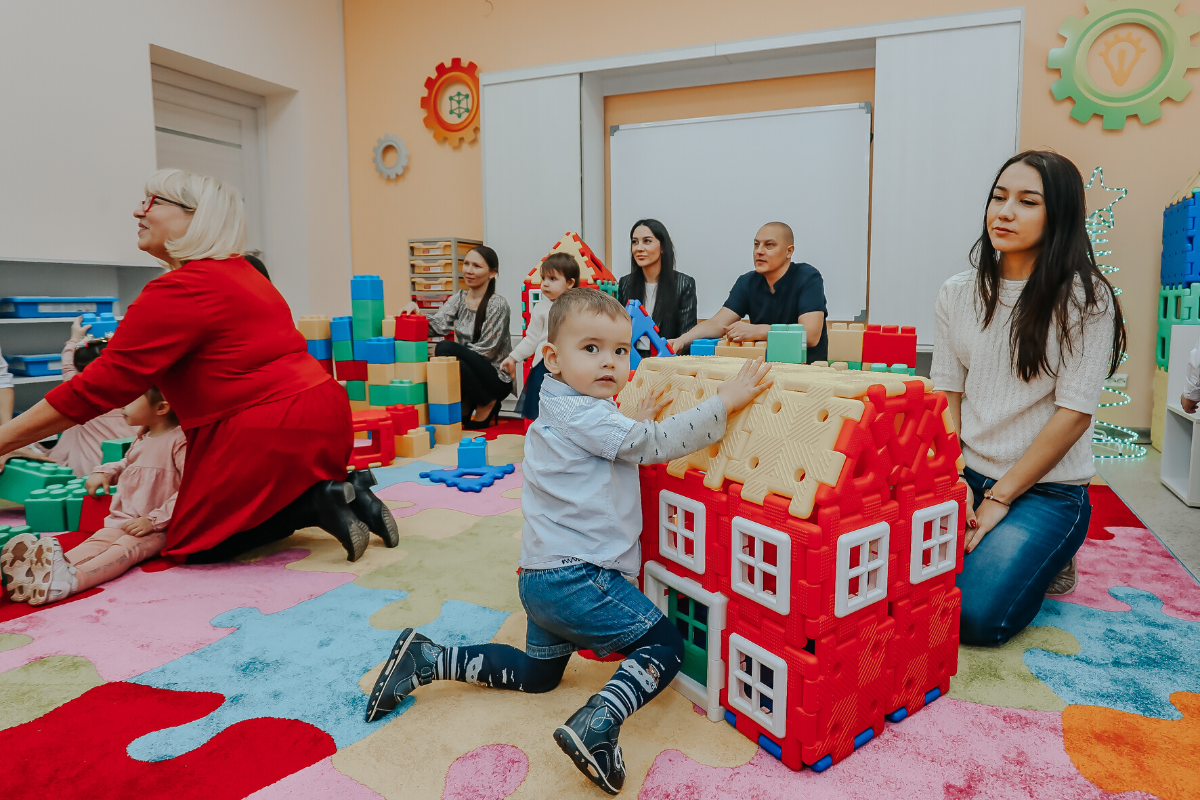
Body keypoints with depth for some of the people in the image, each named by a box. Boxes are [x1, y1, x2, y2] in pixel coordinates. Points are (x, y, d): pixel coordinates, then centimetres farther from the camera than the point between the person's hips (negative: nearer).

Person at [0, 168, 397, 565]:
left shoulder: (179, 290, -14)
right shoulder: (239, 272, 15)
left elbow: (99, 386, -12)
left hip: (272, 431, -9)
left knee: (195, 545, 9)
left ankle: (318, 501, -6)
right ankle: (338, 491, 7)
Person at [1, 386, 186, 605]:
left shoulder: (180, 440, -14)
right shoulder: (141, 438, 17)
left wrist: (153, 520, -23)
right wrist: (104, 472, 17)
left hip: (157, 528, -8)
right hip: (122, 520, 8)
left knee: (126, 548, -32)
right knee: (94, 542, -19)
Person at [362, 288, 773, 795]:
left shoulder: (563, 411, 14)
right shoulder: (582, 414, -18)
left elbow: (617, 452, 29)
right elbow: (656, 446, -21)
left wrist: (638, 424, 16)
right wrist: (725, 401, -17)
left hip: (542, 577, 10)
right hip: (577, 579, -10)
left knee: (536, 673, 28)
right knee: (664, 645, 0)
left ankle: (426, 659, 25)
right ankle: (598, 723, -18)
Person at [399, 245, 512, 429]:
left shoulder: (497, 304, -12)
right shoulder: (459, 298, 7)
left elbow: (486, 350, -16)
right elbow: (438, 325, -8)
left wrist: (441, 351, -19)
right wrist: (415, 311, -28)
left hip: (496, 378, -6)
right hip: (471, 373, 6)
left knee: (445, 348, -26)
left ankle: (487, 405, -8)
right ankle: (465, 408, 3)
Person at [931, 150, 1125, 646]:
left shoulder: (1086, 300, -8)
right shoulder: (957, 294, 5)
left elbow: (1073, 414, -12)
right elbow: (946, 395, 4)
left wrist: (999, 499, -14)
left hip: (1047, 488, -3)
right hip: (966, 475, 4)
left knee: (974, 616, -21)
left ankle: (1043, 560, 12)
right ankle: (987, 546, 14)